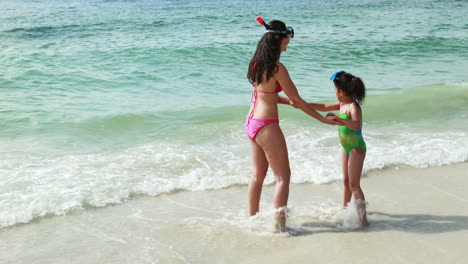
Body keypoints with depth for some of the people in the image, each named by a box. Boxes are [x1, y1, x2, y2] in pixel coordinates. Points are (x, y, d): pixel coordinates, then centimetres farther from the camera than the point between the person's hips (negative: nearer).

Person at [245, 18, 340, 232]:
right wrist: (323, 119, -6)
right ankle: (279, 225, 0)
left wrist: (287, 101, 18)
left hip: (251, 123, 9)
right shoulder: (277, 68, -18)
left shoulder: (257, 63, 7)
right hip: (266, 126, -9)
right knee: (283, 177, 0)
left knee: (258, 175, 19)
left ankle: (253, 218, 29)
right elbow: (297, 100, -14)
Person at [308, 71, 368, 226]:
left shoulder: (353, 107, -22)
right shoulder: (342, 104, 5)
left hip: (356, 148, -9)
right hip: (346, 148, 9)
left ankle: (363, 217, -12)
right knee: (346, 181, 20)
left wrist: (338, 118, -43)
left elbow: (357, 125, -39)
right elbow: (323, 107, 16)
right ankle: (344, 209, 34)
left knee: (354, 184, -12)